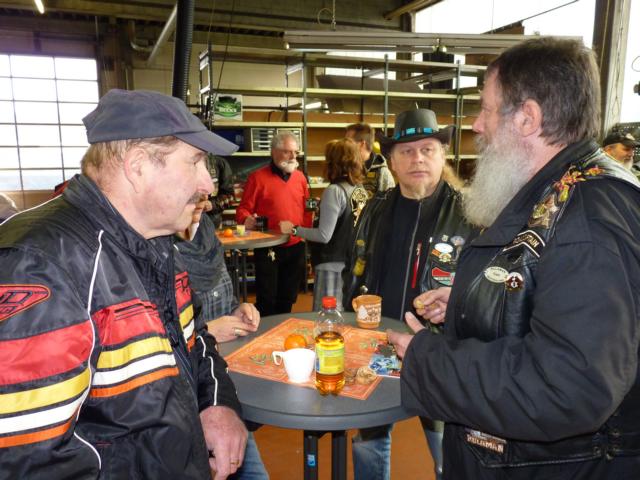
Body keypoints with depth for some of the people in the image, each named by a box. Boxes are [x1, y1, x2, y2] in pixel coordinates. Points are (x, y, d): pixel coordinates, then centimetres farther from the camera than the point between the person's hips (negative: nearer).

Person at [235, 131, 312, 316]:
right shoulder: (258, 177, -7)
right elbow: (243, 210, -6)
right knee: (267, 300, 4)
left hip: (296, 248, 5)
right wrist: (248, 220, -27)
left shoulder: (300, 177, 8)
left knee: (287, 298, 17)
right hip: (268, 249, -5)